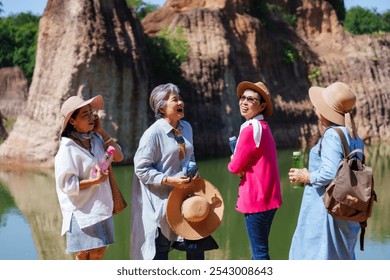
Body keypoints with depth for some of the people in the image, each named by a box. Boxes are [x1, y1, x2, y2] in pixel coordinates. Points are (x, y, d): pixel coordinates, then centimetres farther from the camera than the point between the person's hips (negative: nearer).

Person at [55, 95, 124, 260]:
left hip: (101, 208, 7)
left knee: (99, 251, 11)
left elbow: (119, 157, 1)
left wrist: (101, 132, -4)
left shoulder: (96, 139, 5)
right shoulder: (68, 148, -16)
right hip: (82, 212, -7)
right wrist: (95, 181, -24)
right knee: (83, 256, 0)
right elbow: (66, 184, -18)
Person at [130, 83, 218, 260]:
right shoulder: (153, 133, -15)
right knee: (160, 247, 2)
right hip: (160, 200, -7)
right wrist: (170, 180, -21)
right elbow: (141, 169, -15)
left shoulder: (186, 128, 7)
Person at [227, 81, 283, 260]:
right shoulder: (263, 128, 13)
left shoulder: (250, 130, -17)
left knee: (259, 252, -4)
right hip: (267, 197, 10)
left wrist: (232, 163, 8)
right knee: (259, 250, 19)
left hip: (255, 199, -10)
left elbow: (235, 167, -13)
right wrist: (240, 166, 1)